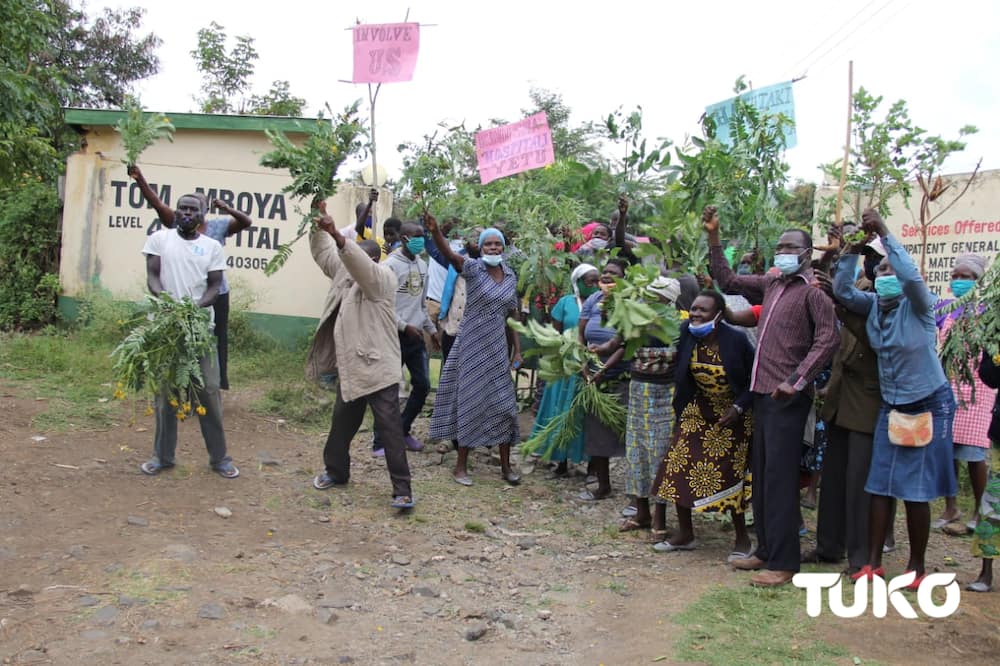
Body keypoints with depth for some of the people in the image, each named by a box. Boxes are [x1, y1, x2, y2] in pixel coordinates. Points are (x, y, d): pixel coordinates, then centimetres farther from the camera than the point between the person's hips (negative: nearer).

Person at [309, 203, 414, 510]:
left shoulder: (383, 277, -9)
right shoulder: (349, 275, 14)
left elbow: (360, 263, -29)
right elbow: (324, 255, 18)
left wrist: (336, 234, -41)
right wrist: (319, 227, 3)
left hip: (378, 369, -8)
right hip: (351, 368, 8)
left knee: (389, 428, -6)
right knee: (342, 423, 20)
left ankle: (402, 489, -3)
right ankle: (336, 471, 39)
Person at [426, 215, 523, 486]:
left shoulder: (511, 276, 7)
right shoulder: (473, 268, -9)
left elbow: (512, 317, 12)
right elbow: (449, 254, -29)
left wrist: (517, 350, 7)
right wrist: (435, 231, -48)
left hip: (498, 348, 5)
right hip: (471, 346, -4)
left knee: (503, 403, 6)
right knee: (469, 402, 2)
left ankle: (506, 465, 18)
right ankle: (461, 465, 14)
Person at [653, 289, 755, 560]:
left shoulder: (736, 340, -19)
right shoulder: (686, 334, -9)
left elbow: (754, 379, -9)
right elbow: (680, 374, 9)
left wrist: (738, 408, -17)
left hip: (732, 414, -4)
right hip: (697, 412, 4)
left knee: (729, 474, -2)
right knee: (679, 466, 0)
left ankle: (742, 539, 17)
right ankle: (685, 534, 16)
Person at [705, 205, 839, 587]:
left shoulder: (812, 291, -7)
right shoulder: (770, 284, 14)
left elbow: (827, 339, -15)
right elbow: (728, 282, 22)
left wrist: (797, 381, -20)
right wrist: (714, 238, 16)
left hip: (788, 397, -8)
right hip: (763, 391, 8)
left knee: (780, 477, -7)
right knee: (760, 475, 13)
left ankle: (784, 562, 0)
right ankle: (766, 550, 24)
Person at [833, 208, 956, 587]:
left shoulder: (919, 306, -16)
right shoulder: (873, 306, 0)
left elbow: (912, 276, -35)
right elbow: (841, 289, -8)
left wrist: (884, 234, -32)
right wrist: (854, 249, -17)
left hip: (928, 406, -5)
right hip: (891, 406, 5)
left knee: (917, 491, 2)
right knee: (880, 486, 5)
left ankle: (916, 567, 18)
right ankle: (872, 563, 13)